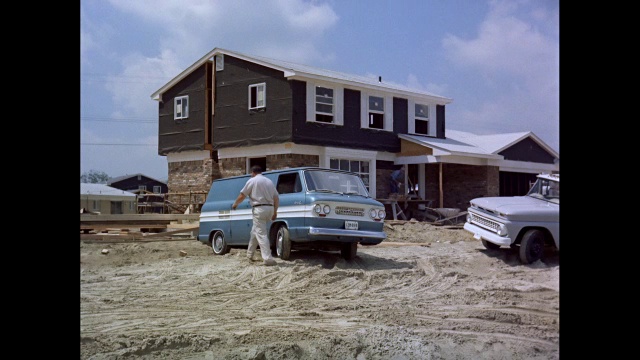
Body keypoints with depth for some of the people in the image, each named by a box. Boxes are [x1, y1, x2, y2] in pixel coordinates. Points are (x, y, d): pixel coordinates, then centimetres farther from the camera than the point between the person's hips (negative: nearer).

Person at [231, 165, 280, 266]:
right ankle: (249, 254, 29)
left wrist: (235, 204, 18)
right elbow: (276, 198, 14)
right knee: (255, 230, 22)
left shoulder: (252, 181, -1)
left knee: (261, 234, -8)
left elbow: (242, 196, 1)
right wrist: (275, 212, 21)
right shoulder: (269, 181, 17)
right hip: (270, 209, 7)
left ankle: (268, 259, -18)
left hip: (259, 209, -7)